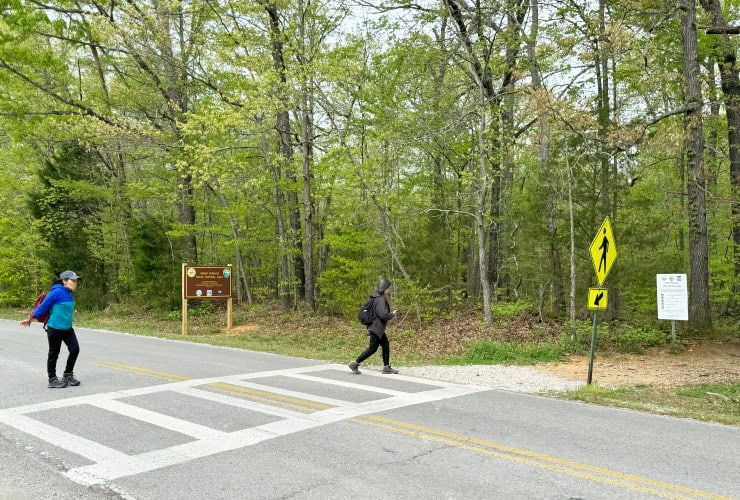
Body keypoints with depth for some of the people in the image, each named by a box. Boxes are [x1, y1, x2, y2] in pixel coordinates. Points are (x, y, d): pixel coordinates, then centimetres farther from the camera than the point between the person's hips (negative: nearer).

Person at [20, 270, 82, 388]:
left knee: (75, 349, 2)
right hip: (55, 329, -7)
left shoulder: (68, 294, 6)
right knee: (54, 354, 6)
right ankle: (52, 380, 19)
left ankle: (68, 375, 19)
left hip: (67, 328, 7)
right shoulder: (57, 292, -17)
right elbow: (44, 306, -10)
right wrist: (31, 319, -2)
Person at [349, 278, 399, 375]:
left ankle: (387, 367, 19)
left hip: (378, 328, 10)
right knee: (372, 348, -3)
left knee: (386, 345, 13)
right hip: (376, 328, -10)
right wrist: (392, 314, -8)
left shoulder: (376, 297, 11)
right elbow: (383, 315, -28)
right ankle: (355, 363, 4)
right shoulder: (381, 300, -21)